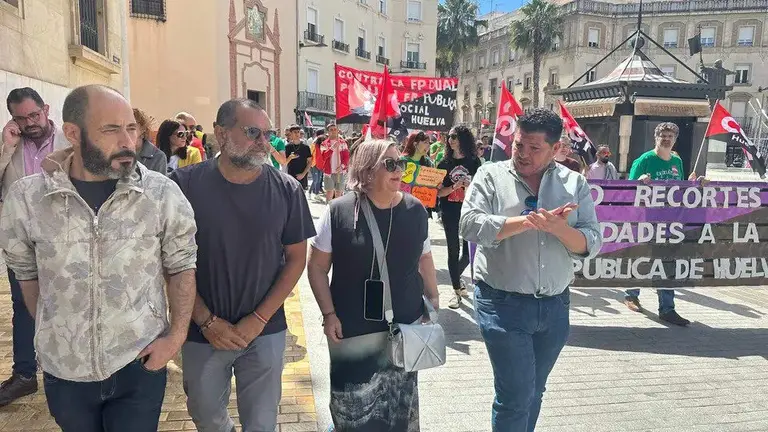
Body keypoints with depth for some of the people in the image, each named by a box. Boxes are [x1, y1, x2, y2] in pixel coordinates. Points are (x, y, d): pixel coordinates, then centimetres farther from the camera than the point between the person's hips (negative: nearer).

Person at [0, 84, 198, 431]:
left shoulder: (162, 193, -11)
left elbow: (181, 266, -1)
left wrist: (177, 335, -6)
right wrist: (51, 332, 10)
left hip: (140, 365, -2)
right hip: (64, 369, 2)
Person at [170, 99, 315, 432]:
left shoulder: (287, 190, -6)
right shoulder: (185, 184, -9)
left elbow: (296, 258, -1)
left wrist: (259, 319, -8)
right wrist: (206, 320, -9)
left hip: (265, 332, 0)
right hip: (202, 332, 0)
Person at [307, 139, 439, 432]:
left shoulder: (415, 210, -2)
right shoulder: (339, 211, -12)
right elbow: (317, 267, -5)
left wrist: (433, 300, 10)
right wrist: (329, 314, -10)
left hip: (406, 328, 3)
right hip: (352, 331, -2)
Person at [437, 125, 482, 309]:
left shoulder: (474, 162, 1)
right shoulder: (444, 163, 3)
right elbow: (438, 192, 0)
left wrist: (470, 187, -16)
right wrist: (454, 186, -18)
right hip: (450, 213, 0)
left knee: (470, 250, 2)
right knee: (453, 250, 5)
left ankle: (457, 277, 33)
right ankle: (457, 290, 16)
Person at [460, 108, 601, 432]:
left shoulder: (574, 184, 4)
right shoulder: (491, 175, -4)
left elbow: (592, 244, -1)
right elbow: (469, 224, -18)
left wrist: (558, 228, -21)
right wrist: (529, 221, -24)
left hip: (554, 307, 4)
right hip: (503, 304, -4)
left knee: (533, 393, 19)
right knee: (516, 396, -1)